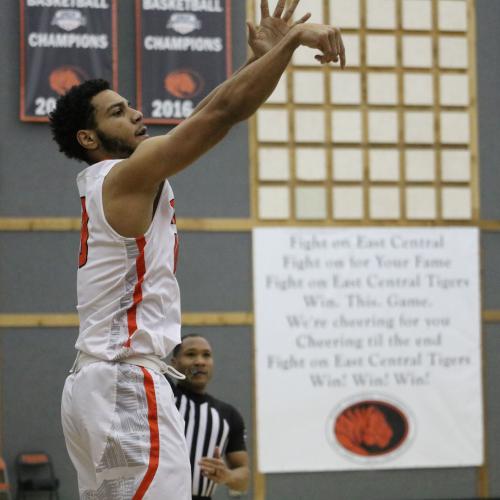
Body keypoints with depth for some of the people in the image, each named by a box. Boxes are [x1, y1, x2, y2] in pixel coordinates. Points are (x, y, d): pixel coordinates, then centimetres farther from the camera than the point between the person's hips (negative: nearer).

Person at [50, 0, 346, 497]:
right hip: (126, 383, -10)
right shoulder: (127, 176, -10)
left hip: (102, 383, 10)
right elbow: (222, 112, -15)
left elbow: (200, 120, 21)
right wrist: (291, 42, -12)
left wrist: (262, 57, 17)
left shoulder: (105, 183, 17)